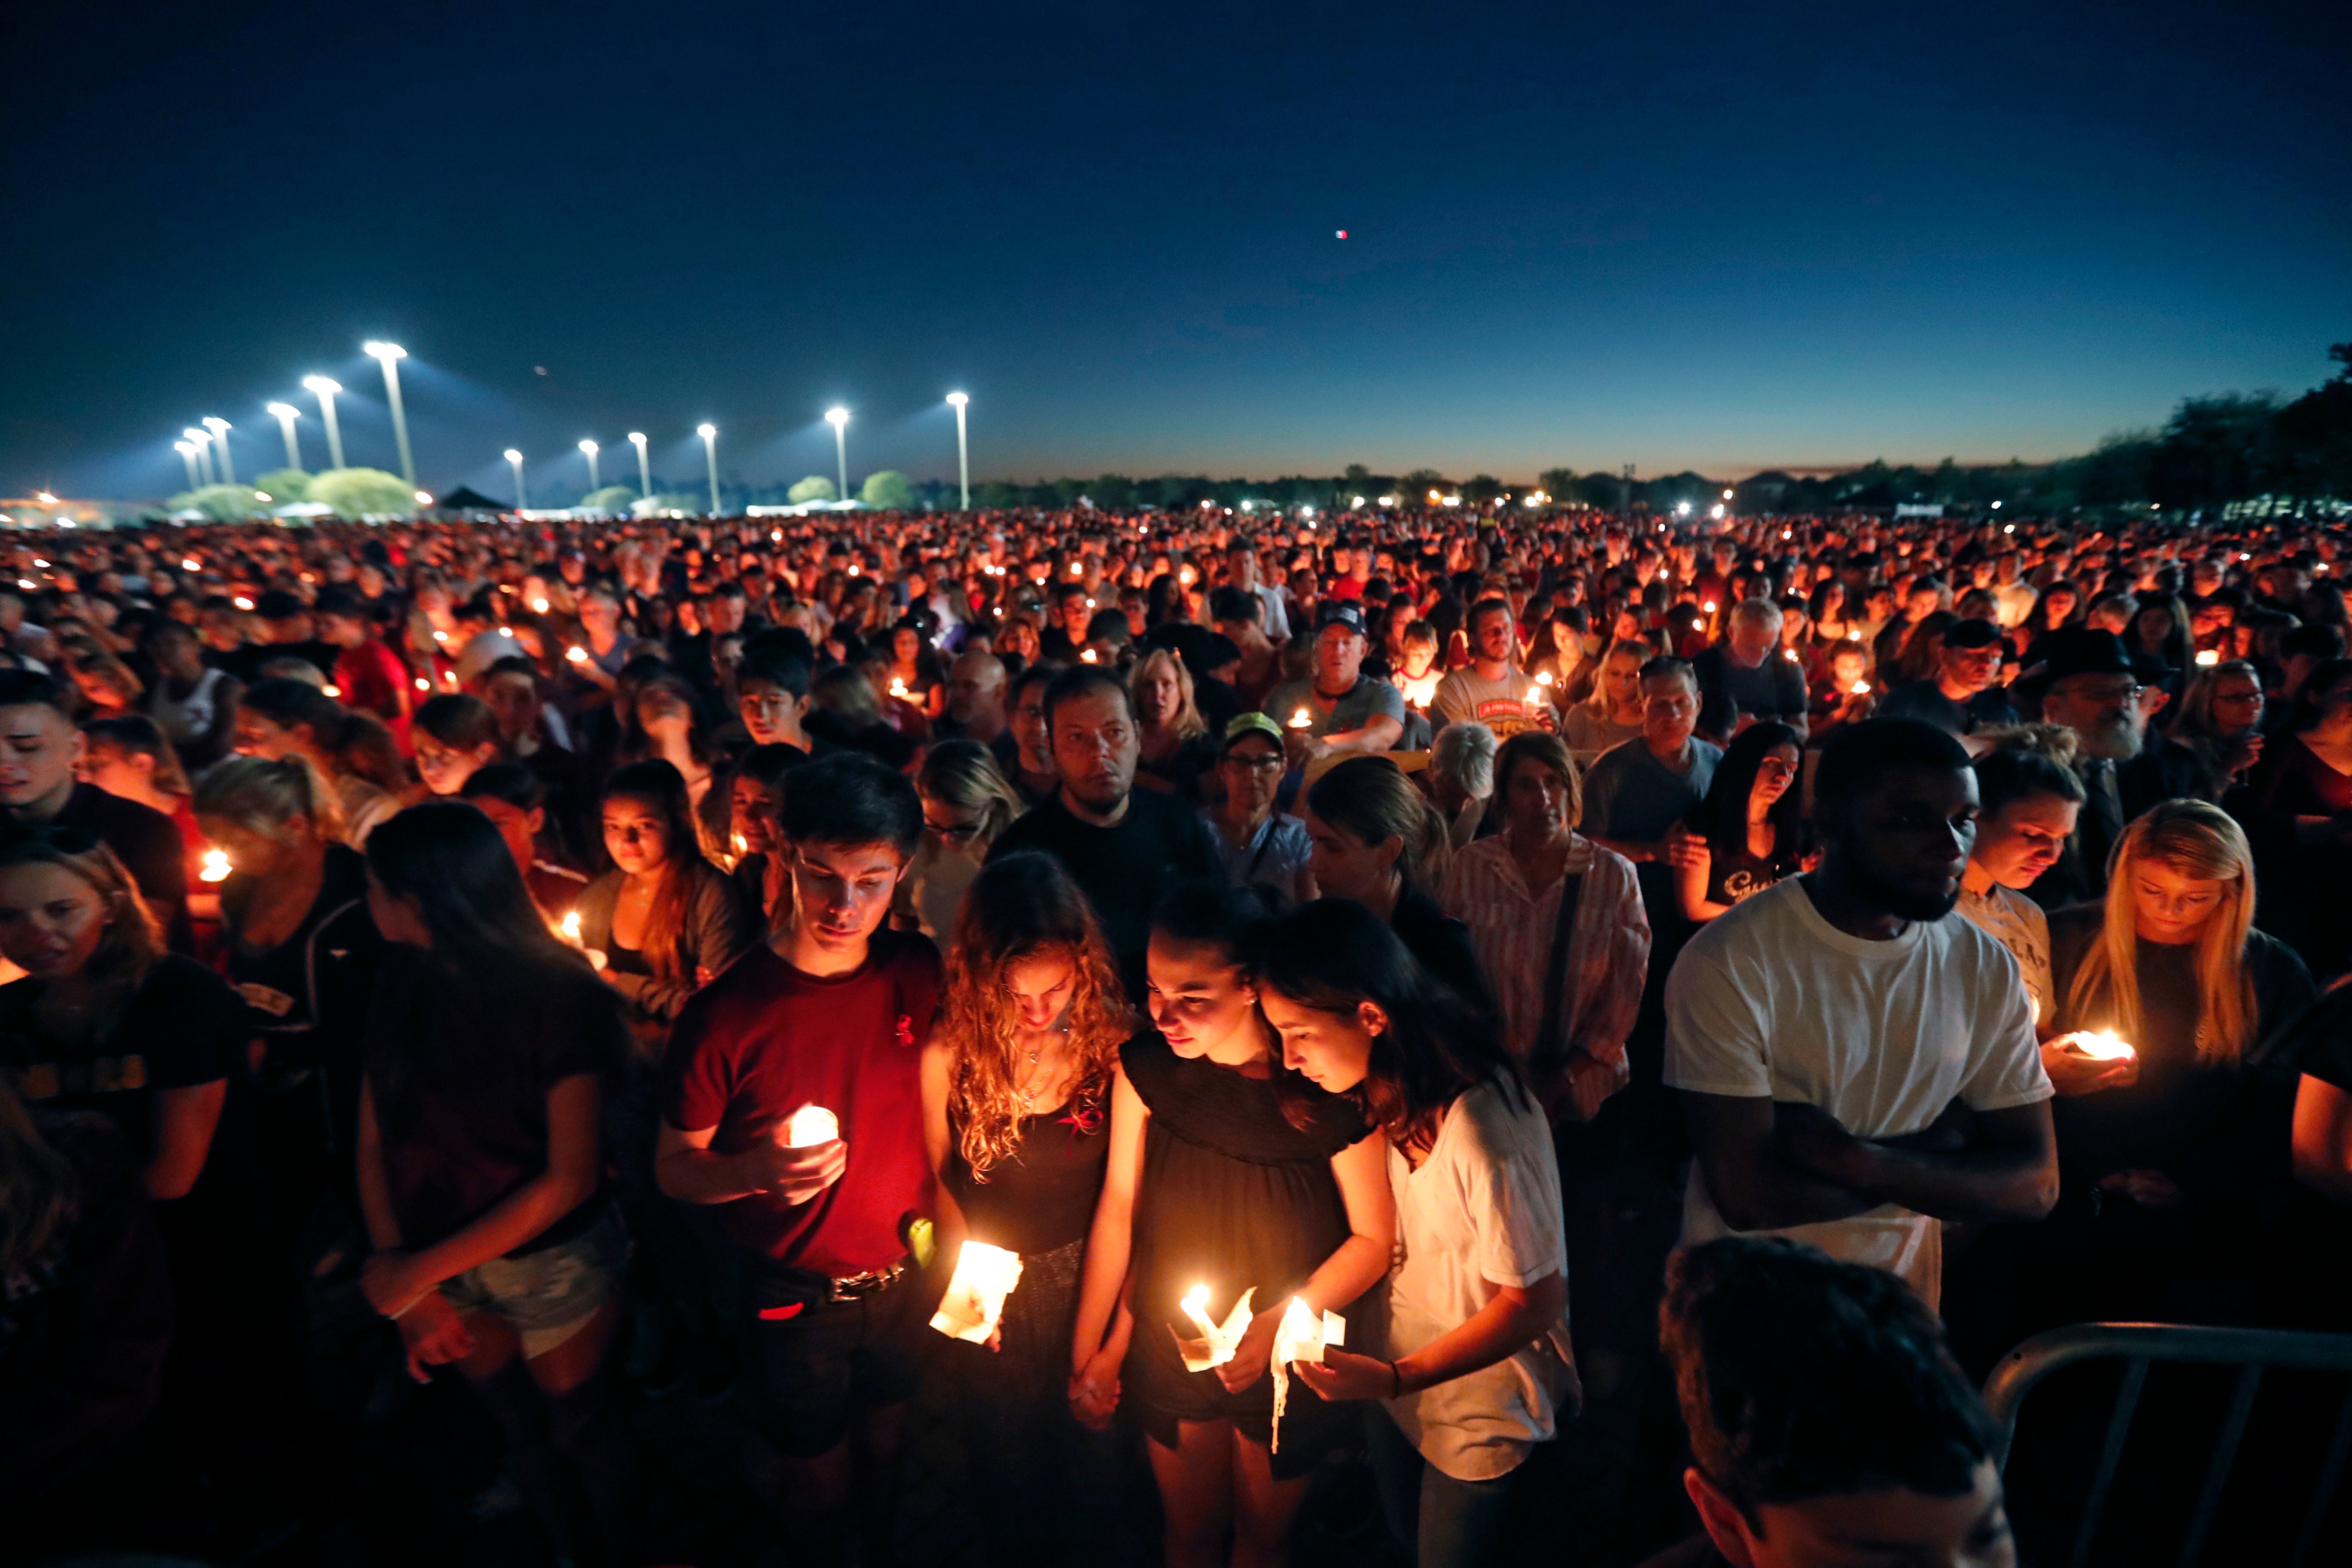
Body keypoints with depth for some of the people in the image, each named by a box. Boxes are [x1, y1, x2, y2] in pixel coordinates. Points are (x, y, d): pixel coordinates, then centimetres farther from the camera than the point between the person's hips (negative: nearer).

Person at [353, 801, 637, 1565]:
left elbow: (571, 1178, -21)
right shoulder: (400, 985, -8)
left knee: (579, 1425, 16)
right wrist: (402, 1285, -9)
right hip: (437, 1268, 4)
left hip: (552, 1261, -4)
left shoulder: (556, 997, -23)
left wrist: (420, 1271, -18)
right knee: (520, 1427, 22)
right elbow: (373, 1142, -3)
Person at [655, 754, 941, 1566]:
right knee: (821, 1481, 20)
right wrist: (757, 1170, -31)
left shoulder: (921, 974, -13)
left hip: (910, 1279, 3)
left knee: (895, 1453, 26)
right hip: (797, 1300, -3)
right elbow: (673, 1168, -11)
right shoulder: (725, 1012, -22)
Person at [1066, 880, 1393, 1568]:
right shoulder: (1146, 1065, -18)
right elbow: (1119, 1210, -7)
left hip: (1285, 1363, -2)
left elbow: (1374, 1238, -15)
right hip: (1169, 1351, 2)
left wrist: (1279, 1325, -25)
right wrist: (1087, 1352, -2)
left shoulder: (1326, 1090, -28)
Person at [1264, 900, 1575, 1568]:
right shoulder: (1389, 1091, -12)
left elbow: (1535, 1300, -25)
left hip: (1482, 1406, -6)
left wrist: (1397, 1378, -27)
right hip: (1395, 1372, 7)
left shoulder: (1484, 1131, -36)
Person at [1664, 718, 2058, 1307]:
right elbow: (1749, 1194, -26)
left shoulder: (1987, 969, -6)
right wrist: (1936, 1159, -16)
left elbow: (2035, 1185, -9)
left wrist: (1855, 1160, -24)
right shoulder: (1728, 962, -24)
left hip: (1901, 1304, 4)